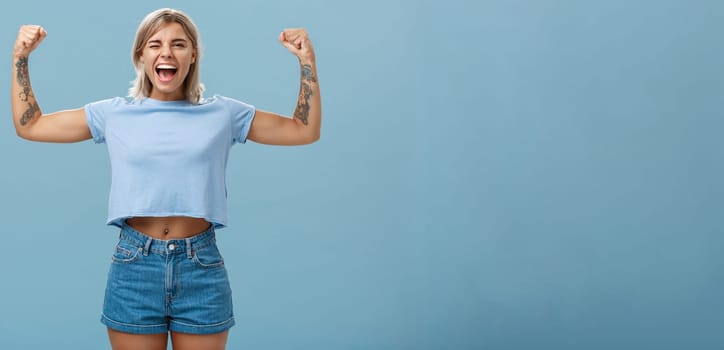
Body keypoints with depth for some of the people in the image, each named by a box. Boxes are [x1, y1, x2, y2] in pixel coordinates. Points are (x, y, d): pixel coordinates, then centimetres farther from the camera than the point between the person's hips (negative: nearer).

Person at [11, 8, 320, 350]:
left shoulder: (222, 113, 5)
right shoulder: (114, 114, 7)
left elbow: (305, 131, 7)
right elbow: (28, 126, 13)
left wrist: (307, 61, 0)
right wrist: (20, 58, 7)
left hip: (201, 266, 0)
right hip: (134, 265, 0)